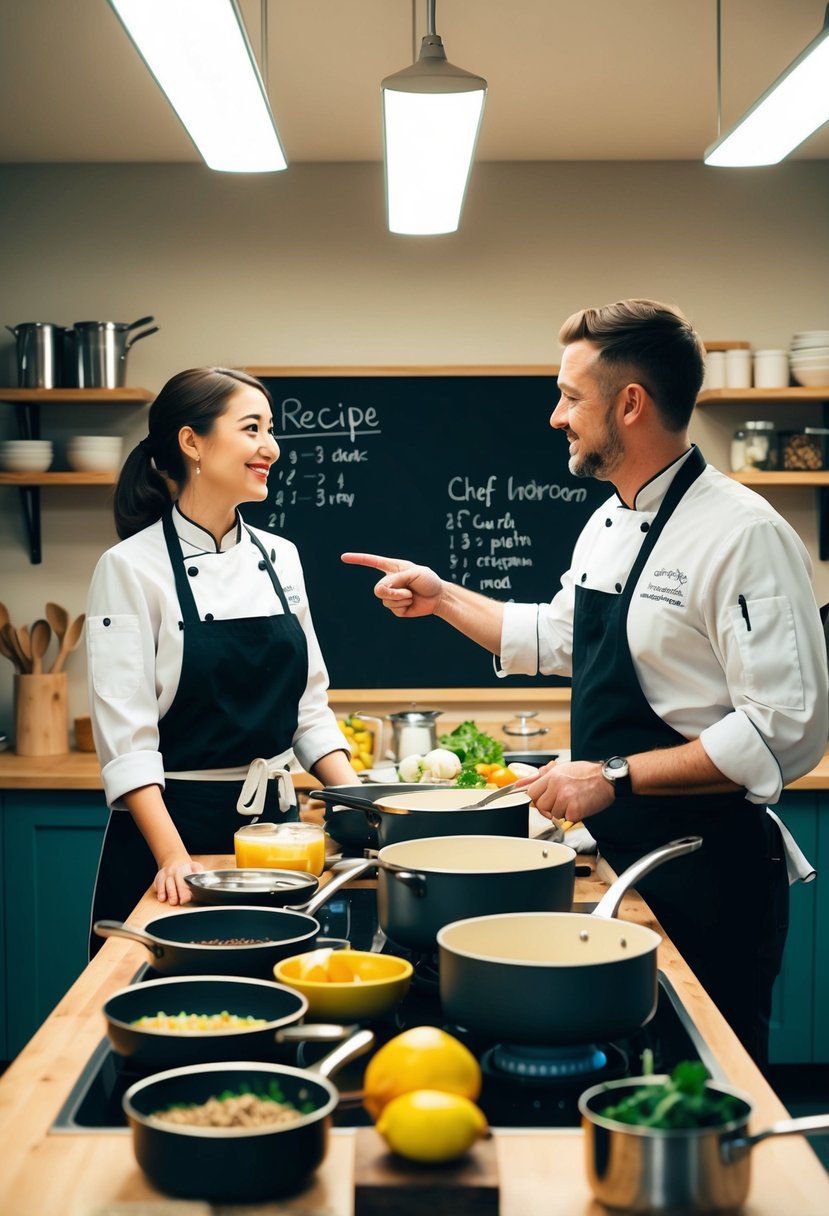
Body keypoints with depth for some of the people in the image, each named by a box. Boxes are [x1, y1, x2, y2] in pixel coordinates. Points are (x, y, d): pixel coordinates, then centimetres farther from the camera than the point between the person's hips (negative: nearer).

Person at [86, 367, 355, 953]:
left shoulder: (280, 557, 7)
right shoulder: (132, 567, -10)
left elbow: (309, 706, 12)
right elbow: (125, 733, -14)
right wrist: (175, 856, -23)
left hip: (273, 820, 5)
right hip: (174, 824, -5)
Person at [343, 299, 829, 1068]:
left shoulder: (744, 534, -20)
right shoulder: (607, 526, 10)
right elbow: (557, 639, 28)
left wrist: (614, 775, -25)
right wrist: (442, 598, 23)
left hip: (705, 874, -9)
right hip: (619, 855, 9)